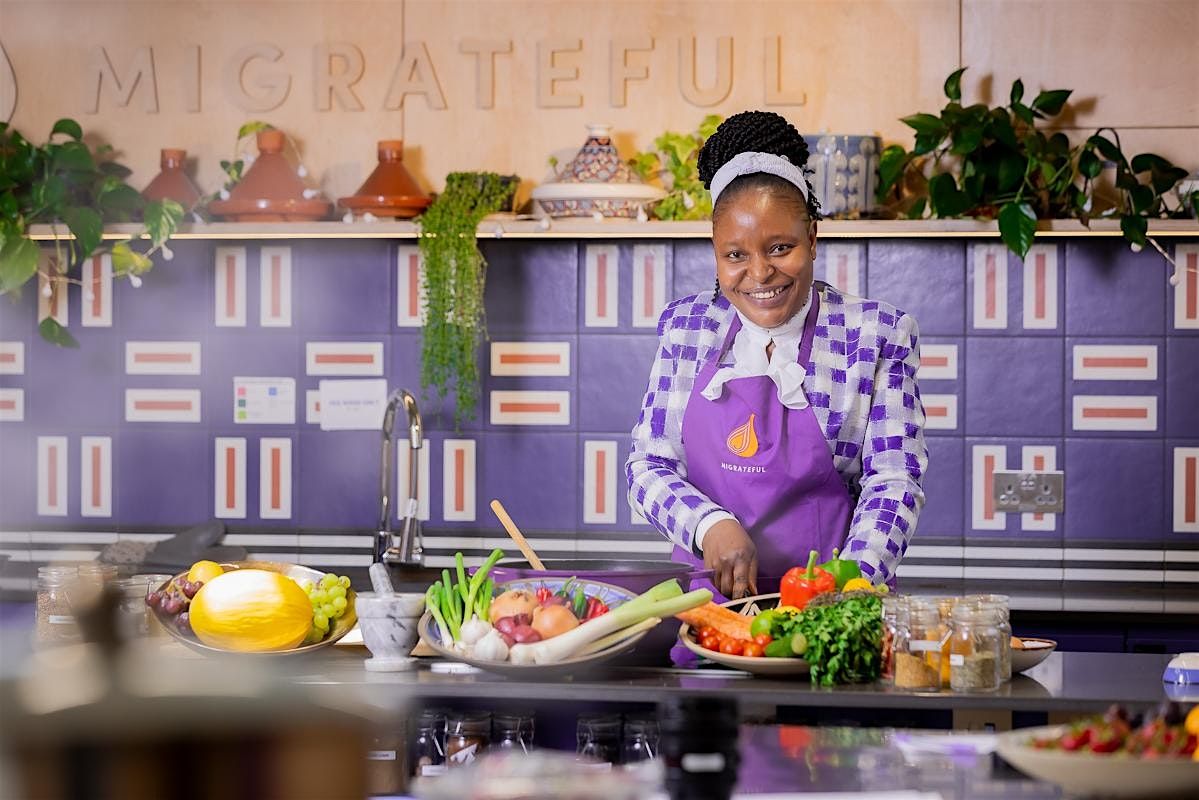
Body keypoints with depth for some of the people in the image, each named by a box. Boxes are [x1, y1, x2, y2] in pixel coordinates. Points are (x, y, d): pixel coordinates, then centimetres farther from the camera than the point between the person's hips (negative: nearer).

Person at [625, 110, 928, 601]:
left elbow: (893, 481, -2)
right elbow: (647, 466, 10)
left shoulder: (877, 334, 3)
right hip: (706, 596, 2)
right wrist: (710, 524, -11)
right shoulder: (685, 327, 11)